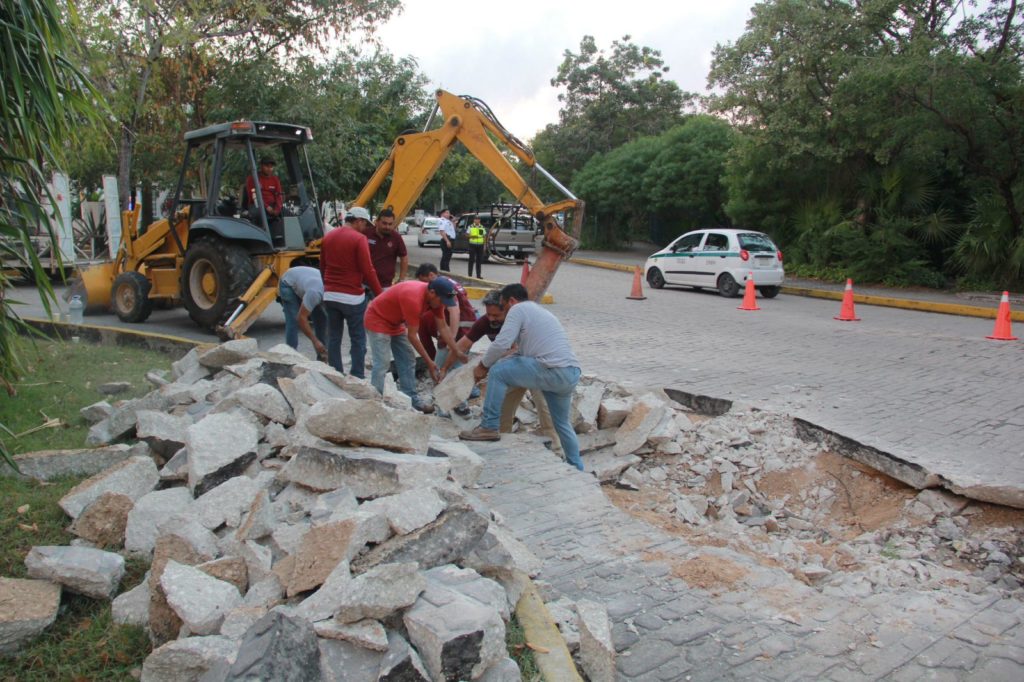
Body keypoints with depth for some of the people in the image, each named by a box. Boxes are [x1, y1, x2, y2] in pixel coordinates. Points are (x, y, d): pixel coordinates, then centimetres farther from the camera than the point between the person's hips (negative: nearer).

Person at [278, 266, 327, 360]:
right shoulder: (315, 293, -44)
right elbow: (301, 318, -39)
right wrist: (315, 341, -38)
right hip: (289, 284, -6)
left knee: (322, 319, -5)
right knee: (294, 321, -19)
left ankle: (323, 357, 4)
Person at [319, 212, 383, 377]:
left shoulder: (328, 237, 9)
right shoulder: (359, 239, -12)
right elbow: (367, 270, -14)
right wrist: (380, 294, -6)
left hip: (330, 295, 6)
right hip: (352, 297, -6)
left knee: (333, 338, 11)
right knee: (358, 340, 3)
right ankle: (357, 379, 5)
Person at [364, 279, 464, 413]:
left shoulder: (434, 297, -10)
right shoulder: (414, 299, -35)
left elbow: (442, 327, -3)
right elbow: (412, 336, -28)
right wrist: (429, 362, -23)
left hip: (395, 323, 9)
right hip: (378, 320, -9)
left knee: (408, 361, 7)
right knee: (382, 364, -15)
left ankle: (412, 399, 14)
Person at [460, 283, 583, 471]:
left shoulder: (518, 309, 4)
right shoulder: (539, 311, 31)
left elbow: (501, 344, -8)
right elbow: (522, 352, 34)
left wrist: (482, 366, 7)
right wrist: (489, 364, 33)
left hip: (552, 371, -9)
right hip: (572, 374, 9)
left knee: (498, 372, -1)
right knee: (562, 422, 26)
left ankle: (489, 427, 3)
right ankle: (577, 468, 34)